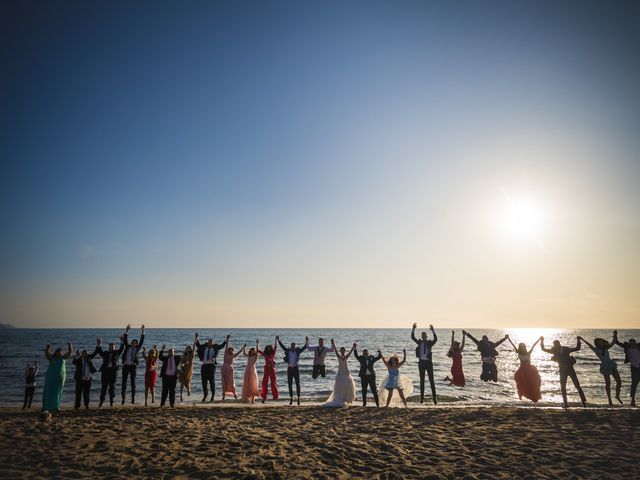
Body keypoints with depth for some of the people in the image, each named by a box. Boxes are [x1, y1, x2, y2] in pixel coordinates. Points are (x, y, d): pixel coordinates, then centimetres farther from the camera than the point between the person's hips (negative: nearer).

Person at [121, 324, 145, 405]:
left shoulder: (137, 348, 6)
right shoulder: (128, 347, 7)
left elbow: (142, 340, -1)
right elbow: (125, 339, -2)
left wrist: (142, 331, -8)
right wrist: (127, 330, -12)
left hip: (133, 366, -1)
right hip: (126, 365, 1)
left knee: (133, 382, 4)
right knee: (124, 381, 1)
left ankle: (133, 398, 9)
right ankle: (123, 397, 7)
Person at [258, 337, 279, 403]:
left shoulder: (273, 354, 6)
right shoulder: (265, 355, 8)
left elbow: (275, 347, 2)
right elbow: (258, 350, 11)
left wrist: (276, 340, -2)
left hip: (272, 369, -1)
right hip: (266, 369, 1)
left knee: (273, 382, 3)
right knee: (264, 383, -3)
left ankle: (275, 395, 12)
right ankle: (264, 397, -1)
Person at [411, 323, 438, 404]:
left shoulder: (430, 343, 1)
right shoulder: (419, 342, 5)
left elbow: (435, 339, -18)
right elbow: (412, 337, -6)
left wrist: (433, 330, -29)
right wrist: (413, 329, -18)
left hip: (428, 362, -2)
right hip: (421, 362, 2)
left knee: (431, 380, -1)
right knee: (422, 381, 8)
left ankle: (434, 398, 1)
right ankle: (422, 397, 14)